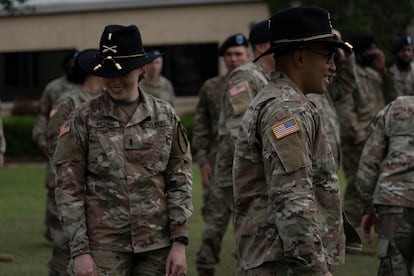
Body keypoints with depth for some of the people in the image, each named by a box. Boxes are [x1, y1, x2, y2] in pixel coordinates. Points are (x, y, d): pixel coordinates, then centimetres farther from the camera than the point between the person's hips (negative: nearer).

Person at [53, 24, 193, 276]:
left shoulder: (165, 116, 4)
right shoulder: (84, 119, -2)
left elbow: (180, 181, 5)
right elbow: (68, 188, -3)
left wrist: (180, 242, -2)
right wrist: (79, 250, -8)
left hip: (157, 244, 2)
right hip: (104, 245, -2)